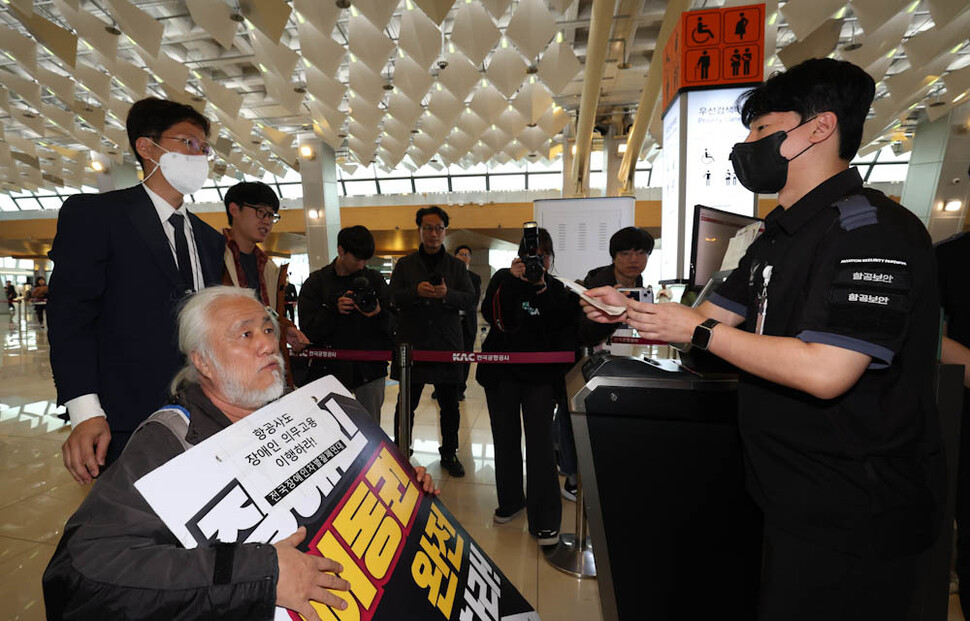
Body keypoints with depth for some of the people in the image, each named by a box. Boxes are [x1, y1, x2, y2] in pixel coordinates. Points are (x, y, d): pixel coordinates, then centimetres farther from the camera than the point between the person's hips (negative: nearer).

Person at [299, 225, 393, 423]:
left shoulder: (375, 279, 8)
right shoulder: (317, 282, 3)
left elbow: (392, 325, 5)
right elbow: (308, 330, -3)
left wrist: (379, 314, -16)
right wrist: (334, 310, -17)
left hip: (370, 368, 1)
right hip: (332, 368, -1)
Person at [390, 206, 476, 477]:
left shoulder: (457, 266, 10)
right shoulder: (404, 265, 9)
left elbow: (470, 298, -1)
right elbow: (393, 298, -2)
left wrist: (447, 294, -20)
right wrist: (416, 292, -20)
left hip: (447, 345, 1)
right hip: (411, 344, -1)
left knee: (450, 405, 10)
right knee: (407, 404, 7)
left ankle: (449, 454, 28)